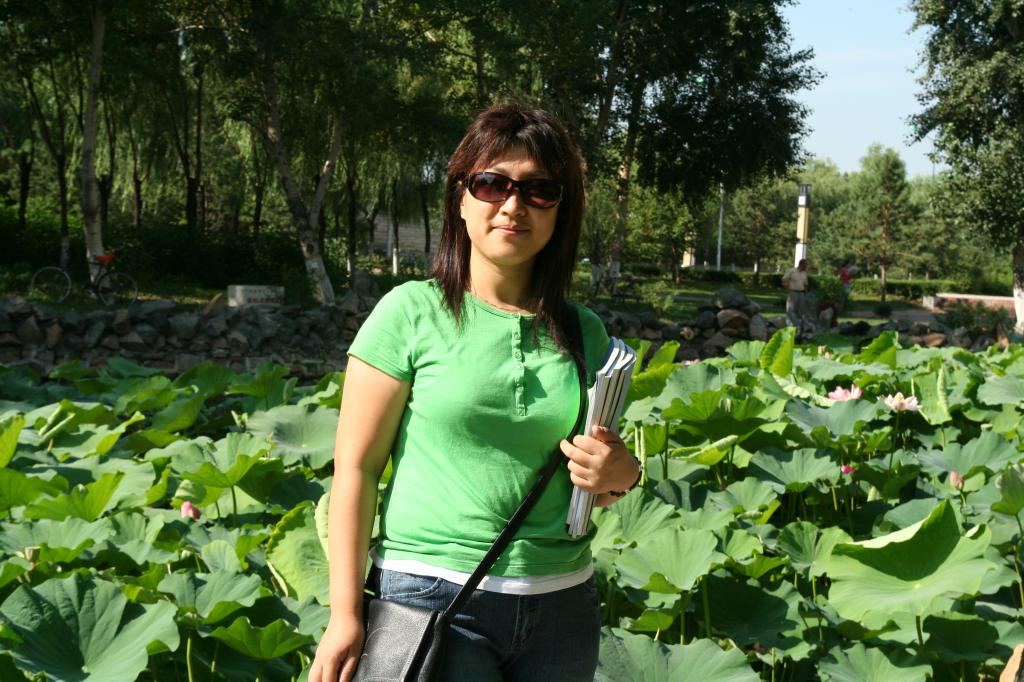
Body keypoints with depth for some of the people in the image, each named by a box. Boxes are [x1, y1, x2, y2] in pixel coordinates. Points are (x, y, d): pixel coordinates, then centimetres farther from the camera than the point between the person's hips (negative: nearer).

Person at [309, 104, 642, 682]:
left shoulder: (584, 332, 6)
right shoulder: (413, 312, -6)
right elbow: (356, 467, -6)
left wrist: (622, 474, -6)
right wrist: (346, 612, -9)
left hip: (561, 606, 4)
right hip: (434, 595, -4)